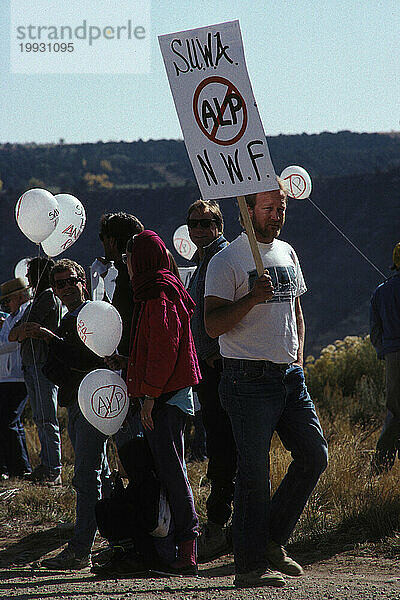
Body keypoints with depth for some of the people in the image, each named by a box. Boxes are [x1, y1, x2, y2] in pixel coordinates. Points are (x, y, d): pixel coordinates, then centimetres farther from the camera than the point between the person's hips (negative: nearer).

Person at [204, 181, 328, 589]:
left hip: (289, 376, 7)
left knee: (314, 455, 4)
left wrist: (298, 359, 15)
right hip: (249, 380, -7)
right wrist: (252, 298, -26)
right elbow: (212, 325, -14)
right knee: (254, 474, -7)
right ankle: (250, 566, -1)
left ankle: (273, 539, 18)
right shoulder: (226, 261, -8)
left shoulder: (287, 254, 16)